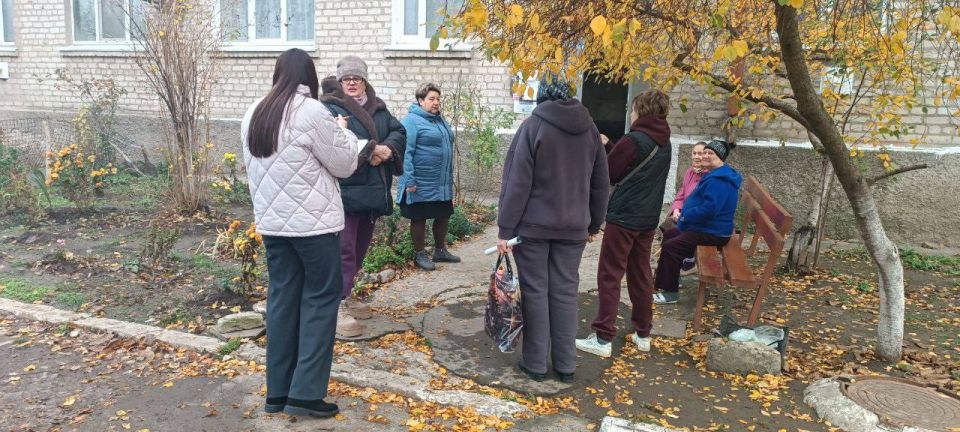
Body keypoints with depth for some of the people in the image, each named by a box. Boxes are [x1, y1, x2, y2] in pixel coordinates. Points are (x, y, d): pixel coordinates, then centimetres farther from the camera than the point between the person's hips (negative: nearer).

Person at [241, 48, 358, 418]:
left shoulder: (254, 114, 9)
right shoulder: (311, 111, -14)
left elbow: (253, 167, 17)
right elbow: (344, 164, -6)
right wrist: (342, 132, 10)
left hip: (271, 221, 7)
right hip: (312, 222, -7)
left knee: (282, 298, 12)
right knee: (320, 298, 3)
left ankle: (278, 392, 18)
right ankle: (305, 393, 3)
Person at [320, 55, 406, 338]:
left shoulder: (378, 109, 16)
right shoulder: (330, 108, -6)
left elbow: (399, 132, 10)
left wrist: (388, 148, -12)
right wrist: (371, 150, -23)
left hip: (372, 190, 8)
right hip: (344, 192, -7)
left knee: (360, 248, 16)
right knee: (344, 249, -7)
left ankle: (346, 296, 30)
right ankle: (336, 307, -1)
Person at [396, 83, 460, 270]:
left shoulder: (439, 119, 14)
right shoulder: (412, 120, -12)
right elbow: (406, 152, -18)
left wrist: (449, 177, 22)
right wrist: (409, 181, -23)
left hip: (442, 183, 8)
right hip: (422, 184, -8)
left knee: (443, 216, 15)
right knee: (419, 218, 4)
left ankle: (440, 250, 31)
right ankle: (420, 255, 17)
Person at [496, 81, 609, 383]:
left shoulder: (533, 125, -8)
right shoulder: (589, 128, 6)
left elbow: (517, 182, -12)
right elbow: (601, 183, 10)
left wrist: (505, 228, -9)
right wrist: (594, 223, 20)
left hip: (533, 225, -3)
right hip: (573, 227, 4)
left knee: (535, 293, 5)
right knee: (565, 293, 10)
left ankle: (535, 363, 12)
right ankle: (566, 365, 16)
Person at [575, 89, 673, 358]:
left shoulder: (634, 140, -15)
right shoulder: (664, 143, 9)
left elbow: (608, 174, -8)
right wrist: (608, 147, 11)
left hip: (623, 217, -8)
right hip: (648, 218, 8)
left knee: (609, 277, -3)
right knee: (641, 276, 15)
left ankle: (603, 338, -2)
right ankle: (643, 334, 21)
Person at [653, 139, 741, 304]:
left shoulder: (719, 180, -23)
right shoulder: (715, 175, 14)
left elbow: (710, 208, -31)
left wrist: (686, 216, -18)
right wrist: (684, 212, 8)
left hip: (713, 233, -12)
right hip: (706, 227, 12)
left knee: (671, 246, -20)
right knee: (669, 235, 18)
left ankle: (670, 291, -10)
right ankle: (665, 280, 25)